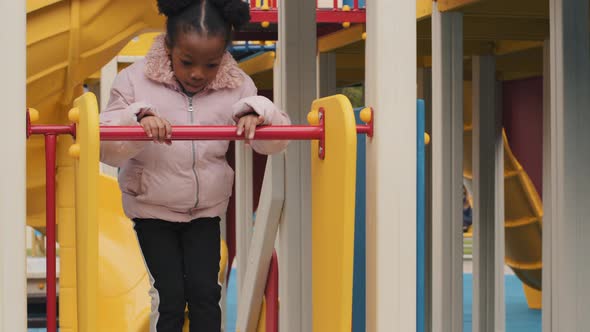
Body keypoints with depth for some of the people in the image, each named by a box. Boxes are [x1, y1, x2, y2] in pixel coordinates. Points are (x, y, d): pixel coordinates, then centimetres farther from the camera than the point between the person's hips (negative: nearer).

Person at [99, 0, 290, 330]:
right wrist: (138, 118, -40)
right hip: (152, 210, -2)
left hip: (206, 209, 2)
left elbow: (275, 142, -10)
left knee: (205, 292, -2)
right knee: (170, 297, -4)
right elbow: (107, 148, -20)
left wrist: (257, 112, -32)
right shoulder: (136, 81, -16)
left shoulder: (236, 86, -10)